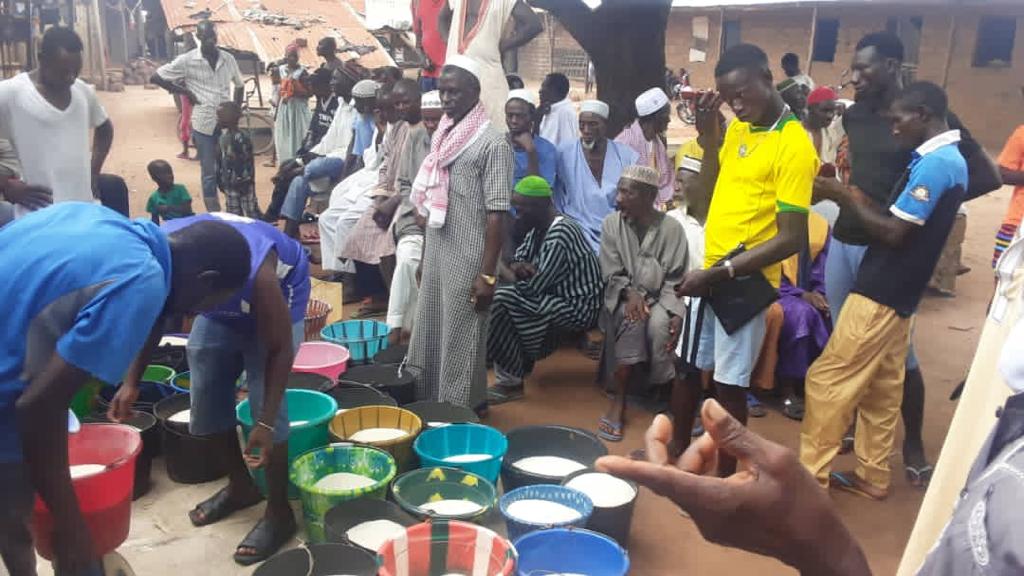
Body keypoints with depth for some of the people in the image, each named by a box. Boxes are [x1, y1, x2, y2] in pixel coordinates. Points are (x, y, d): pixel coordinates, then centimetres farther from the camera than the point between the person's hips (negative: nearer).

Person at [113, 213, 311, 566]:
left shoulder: (253, 272, -44)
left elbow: (279, 348, -30)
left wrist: (265, 423, -31)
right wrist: (132, 382, -15)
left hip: (277, 295, -5)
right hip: (222, 306, 6)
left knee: (265, 403, -13)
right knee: (206, 394, 3)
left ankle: (279, 513, 1)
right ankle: (240, 486, 24)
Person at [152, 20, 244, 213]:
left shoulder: (228, 59, 5)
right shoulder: (187, 60, -4)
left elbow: (239, 84, 21)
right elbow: (156, 77, 0)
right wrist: (183, 91, -5)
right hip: (204, 124, -2)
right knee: (209, 173, 3)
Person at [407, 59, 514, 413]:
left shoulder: (492, 142, -13)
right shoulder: (443, 134, 10)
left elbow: (496, 213, -16)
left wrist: (488, 274, -18)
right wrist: (424, 256, 17)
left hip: (468, 260, -7)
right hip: (436, 254, 7)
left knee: (462, 339, 2)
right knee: (431, 331, 15)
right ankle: (431, 402, 29)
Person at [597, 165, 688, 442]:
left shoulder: (671, 228, -5)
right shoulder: (612, 224, -2)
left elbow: (675, 279, -5)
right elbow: (612, 275, -3)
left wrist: (675, 313, -21)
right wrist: (630, 293, -22)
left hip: (660, 298, 0)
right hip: (625, 297, 0)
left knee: (660, 324, -34)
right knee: (633, 318, -34)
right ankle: (619, 400, -27)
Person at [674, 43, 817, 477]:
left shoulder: (794, 146, -16)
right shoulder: (736, 130, 8)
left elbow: (791, 239, -19)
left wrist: (719, 273, -21)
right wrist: (709, 139, 2)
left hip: (745, 281, -8)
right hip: (708, 273, 8)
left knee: (729, 384, 3)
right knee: (686, 368, 18)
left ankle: (725, 478, 21)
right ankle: (678, 453, 37)